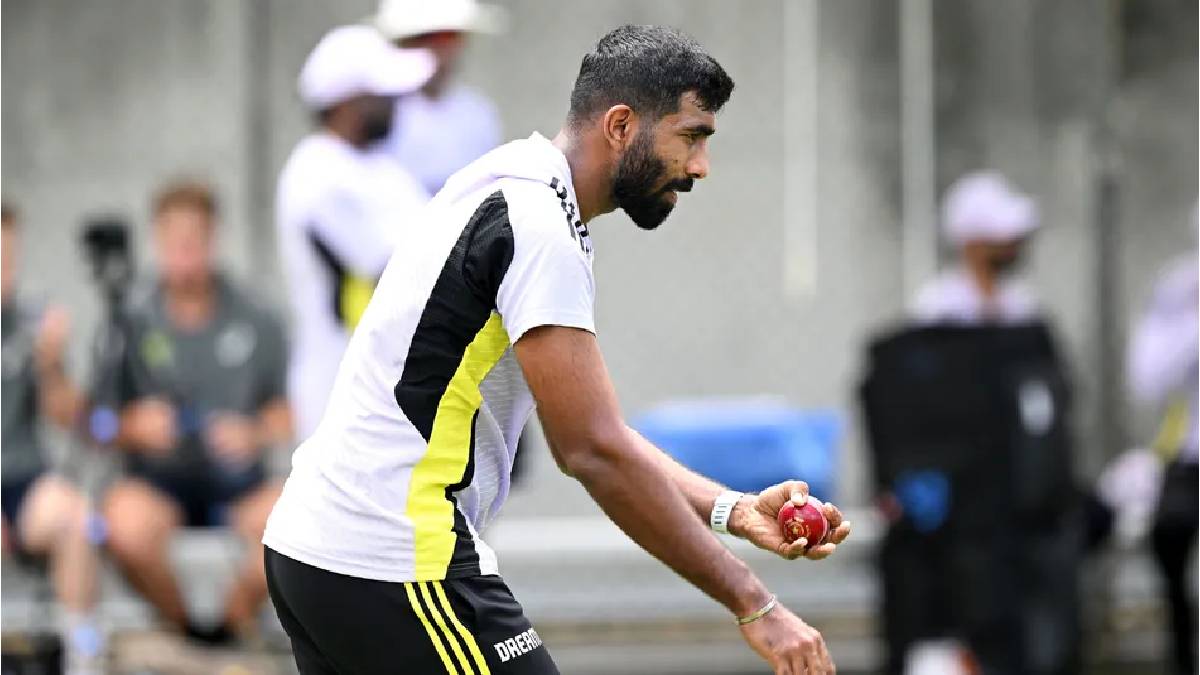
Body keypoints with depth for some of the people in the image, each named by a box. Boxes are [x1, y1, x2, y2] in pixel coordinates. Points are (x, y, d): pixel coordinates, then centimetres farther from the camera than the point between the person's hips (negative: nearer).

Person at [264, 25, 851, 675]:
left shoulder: (507, 199, 16)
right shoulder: (536, 226, -16)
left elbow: (582, 444, 16)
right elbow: (597, 454, -21)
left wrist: (736, 510, 3)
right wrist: (754, 605, -17)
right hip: (397, 568, -10)